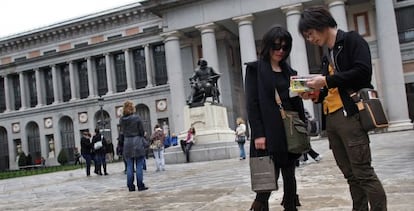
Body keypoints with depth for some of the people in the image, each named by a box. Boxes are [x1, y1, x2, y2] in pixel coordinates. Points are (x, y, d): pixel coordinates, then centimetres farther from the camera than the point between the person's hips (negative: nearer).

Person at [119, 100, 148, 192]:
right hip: (137, 142, -4)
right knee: (139, 166, 2)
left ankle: (130, 186, 11)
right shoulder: (137, 118, -10)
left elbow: (123, 131, 8)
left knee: (129, 166, 9)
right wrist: (144, 142, 10)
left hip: (127, 143, 4)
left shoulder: (121, 120, 2)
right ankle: (140, 185, 4)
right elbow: (142, 131, -4)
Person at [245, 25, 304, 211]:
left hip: (290, 131, 5)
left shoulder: (289, 71, 16)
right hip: (269, 132, -5)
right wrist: (258, 134, -16)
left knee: (289, 175, 9)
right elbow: (252, 103, -8)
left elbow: (297, 102, 16)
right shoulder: (255, 69, 0)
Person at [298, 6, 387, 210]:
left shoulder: (351, 40, 1)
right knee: (351, 175, 9)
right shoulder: (328, 56, 23)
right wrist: (316, 95, 7)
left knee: (363, 172, -8)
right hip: (331, 119, 8)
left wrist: (326, 81, -12)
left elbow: (363, 71, -13)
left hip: (350, 115, -8)